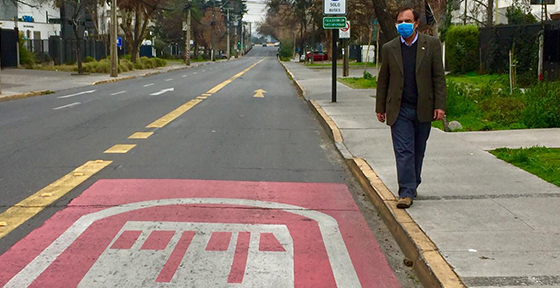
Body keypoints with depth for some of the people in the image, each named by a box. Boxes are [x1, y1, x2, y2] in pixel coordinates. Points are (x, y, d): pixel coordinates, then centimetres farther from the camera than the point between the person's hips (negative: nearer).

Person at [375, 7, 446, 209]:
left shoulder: (432, 44, 2)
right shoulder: (389, 48, 4)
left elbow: (438, 77, 1)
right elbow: (383, 80, 10)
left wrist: (439, 105, -5)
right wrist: (380, 107, 9)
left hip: (423, 109, 1)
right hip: (399, 109, 0)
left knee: (418, 151, 12)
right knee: (403, 151, -7)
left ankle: (412, 186, 28)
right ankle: (406, 192, -7)